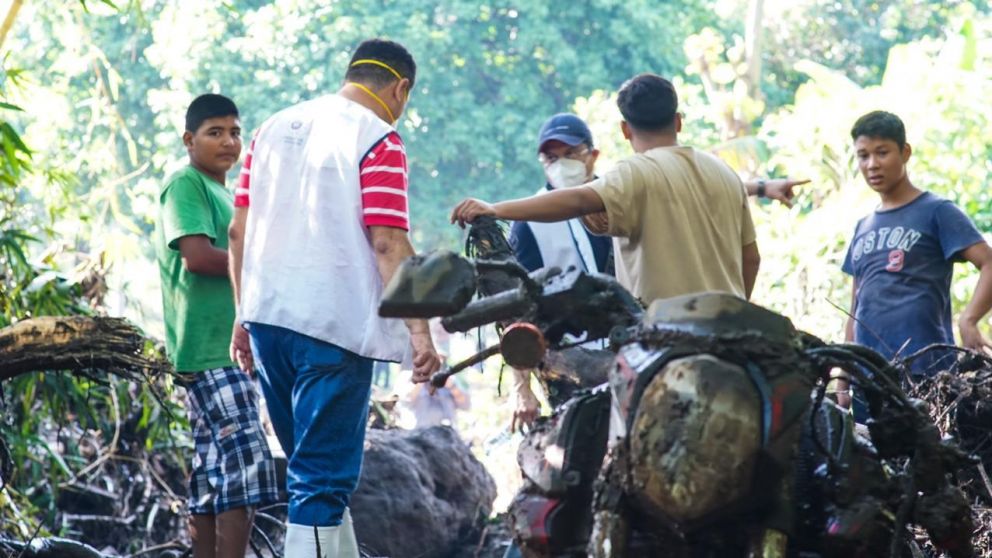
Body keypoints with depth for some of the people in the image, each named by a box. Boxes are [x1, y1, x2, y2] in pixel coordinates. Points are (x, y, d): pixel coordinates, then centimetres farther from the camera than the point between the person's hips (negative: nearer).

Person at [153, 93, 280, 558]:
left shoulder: (223, 193, 23)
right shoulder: (187, 185, -6)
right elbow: (198, 255, -18)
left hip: (229, 344, 10)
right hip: (209, 348, -10)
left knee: (214, 474, 8)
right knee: (246, 460, -16)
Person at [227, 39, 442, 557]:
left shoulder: (275, 127, 13)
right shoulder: (379, 141, -8)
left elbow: (239, 229, 13)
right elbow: (388, 243, -16)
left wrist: (244, 314, 19)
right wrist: (420, 331, -16)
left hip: (266, 318, 7)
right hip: (335, 323, -7)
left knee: (315, 465, 19)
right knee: (323, 478, -5)